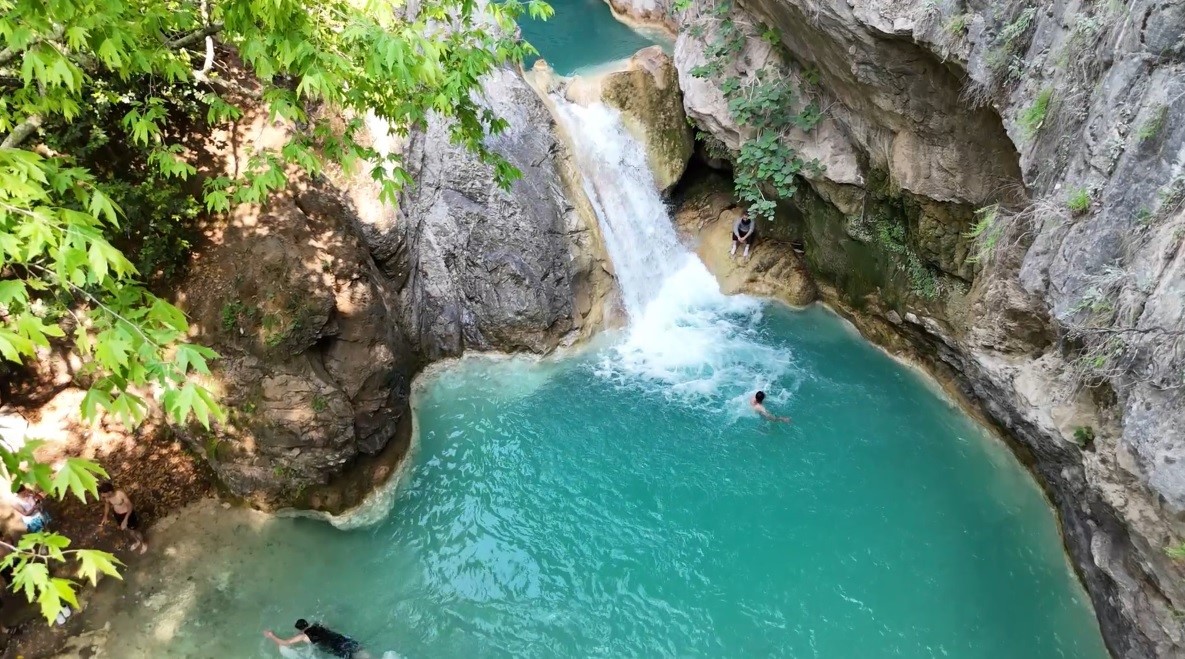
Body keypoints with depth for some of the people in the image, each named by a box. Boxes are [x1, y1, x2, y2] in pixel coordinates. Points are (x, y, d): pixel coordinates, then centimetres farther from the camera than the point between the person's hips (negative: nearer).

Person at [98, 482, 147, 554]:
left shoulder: (121, 494, -36)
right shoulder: (107, 497, -19)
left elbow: (130, 506, -26)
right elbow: (107, 504, 6)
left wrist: (125, 519, -29)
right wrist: (105, 516, 1)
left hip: (128, 514, -6)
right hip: (118, 515, 6)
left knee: (134, 530, 15)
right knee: (127, 530, 27)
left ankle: (143, 543, 43)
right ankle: (136, 542, 55)